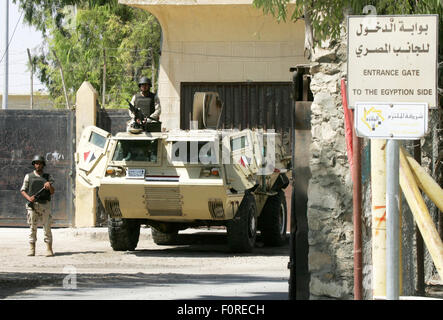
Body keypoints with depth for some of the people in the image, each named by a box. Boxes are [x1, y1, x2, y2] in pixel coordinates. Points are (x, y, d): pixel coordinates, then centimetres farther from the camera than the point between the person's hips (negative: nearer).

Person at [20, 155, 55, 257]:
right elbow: (23, 190, 7)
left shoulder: (48, 177, 11)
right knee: (33, 228, -1)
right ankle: (32, 249, 1)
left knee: (47, 227, -5)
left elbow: (52, 192, 4)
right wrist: (29, 198, -12)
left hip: (45, 205, 0)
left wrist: (49, 186, -19)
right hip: (32, 205, 0)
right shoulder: (29, 176, 9)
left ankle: (49, 249, -5)